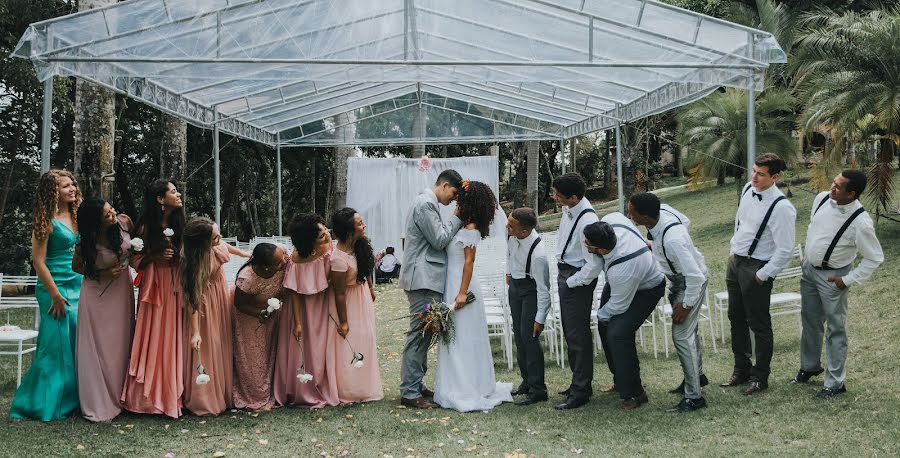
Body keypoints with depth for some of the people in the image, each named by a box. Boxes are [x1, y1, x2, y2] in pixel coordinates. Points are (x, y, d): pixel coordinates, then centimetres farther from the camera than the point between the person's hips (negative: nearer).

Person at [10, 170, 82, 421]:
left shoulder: (75, 216, 10)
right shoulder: (47, 221, -11)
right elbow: (38, 261, -13)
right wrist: (55, 295, -15)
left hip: (78, 286, 7)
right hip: (56, 288, -7)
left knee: (78, 343, 8)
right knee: (57, 345, -4)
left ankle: (71, 399, 19)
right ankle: (45, 404, 8)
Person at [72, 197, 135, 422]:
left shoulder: (124, 221, -13)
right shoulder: (86, 243, -21)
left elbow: (134, 242, 10)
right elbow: (76, 266, -3)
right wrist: (102, 275, -15)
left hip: (122, 290, 4)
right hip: (98, 295, -3)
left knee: (122, 343, 7)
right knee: (98, 347, -1)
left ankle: (120, 397, 18)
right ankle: (98, 403, 6)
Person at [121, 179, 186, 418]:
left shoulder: (180, 225, 8)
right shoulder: (147, 227, -2)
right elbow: (134, 259, 1)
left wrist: (178, 256, -4)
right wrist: (155, 257, -12)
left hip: (175, 287, 3)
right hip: (153, 286, -3)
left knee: (172, 340, 2)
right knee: (152, 338, -3)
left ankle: (172, 395, 9)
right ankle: (148, 397, 5)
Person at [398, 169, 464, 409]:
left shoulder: (429, 204, 20)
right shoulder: (426, 204, -13)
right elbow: (439, 239, -15)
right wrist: (457, 218, -6)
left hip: (427, 279, 11)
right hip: (423, 279, -11)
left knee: (423, 332, 14)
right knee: (419, 333, -9)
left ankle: (416, 385, 21)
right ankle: (409, 393, -6)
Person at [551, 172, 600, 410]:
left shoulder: (587, 222, -26)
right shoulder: (569, 208, 0)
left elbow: (593, 265, -25)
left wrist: (572, 282, -14)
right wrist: (563, 277, 15)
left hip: (578, 279, -10)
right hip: (564, 273, 10)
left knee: (578, 335, -2)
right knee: (570, 332, 19)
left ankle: (580, 392, 8)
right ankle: (579, 383, 34)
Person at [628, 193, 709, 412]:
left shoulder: (672, 240, -42)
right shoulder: (662, 212, -18)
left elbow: (695, 276, -35)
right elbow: (685, 221, 6)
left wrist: (686, 305, -23)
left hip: (692, 281, -10)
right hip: (678, 276, 10)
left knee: (682, 336, -9)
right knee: (689, 330, 25)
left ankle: (693, 396, 3)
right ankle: (697, 375, 46)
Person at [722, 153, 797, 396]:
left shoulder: (781, 208, -22)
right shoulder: (748, 189, 0)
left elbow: (785, 250, -20)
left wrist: (763, 275, -15)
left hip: (757, 268, -8)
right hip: (735, 260, 8)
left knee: (759, 324, 5)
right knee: (736, 319, 18)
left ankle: (760, 377, 21)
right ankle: (741, 370, 34)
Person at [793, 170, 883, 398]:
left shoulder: (860, 223, -26)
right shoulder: (822, 199, -8)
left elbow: (875, 258, -17)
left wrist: (848, 280, -15)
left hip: (832, 277, -6)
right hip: (809, 269, 6)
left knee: (835, 329, 4)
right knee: (809, 321, 21)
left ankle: (835, 383, 16)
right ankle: (810, 366, 42)